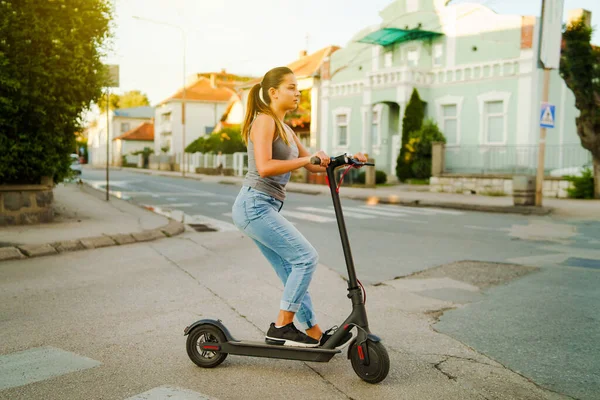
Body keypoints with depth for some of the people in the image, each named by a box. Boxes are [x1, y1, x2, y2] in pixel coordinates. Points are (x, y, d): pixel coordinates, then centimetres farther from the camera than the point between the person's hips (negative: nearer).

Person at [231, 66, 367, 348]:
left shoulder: (286, 130, 20)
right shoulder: (264, 121, -9)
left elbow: (313, 165, 23)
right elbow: (264, 166, -22)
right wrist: (306, 159, -19)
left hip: (265, 208, 9)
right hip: (254, 205, -9)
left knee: (292, 272, 10)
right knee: (306, 257, -12)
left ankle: (315, 335, 18)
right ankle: (281, 327, -4)